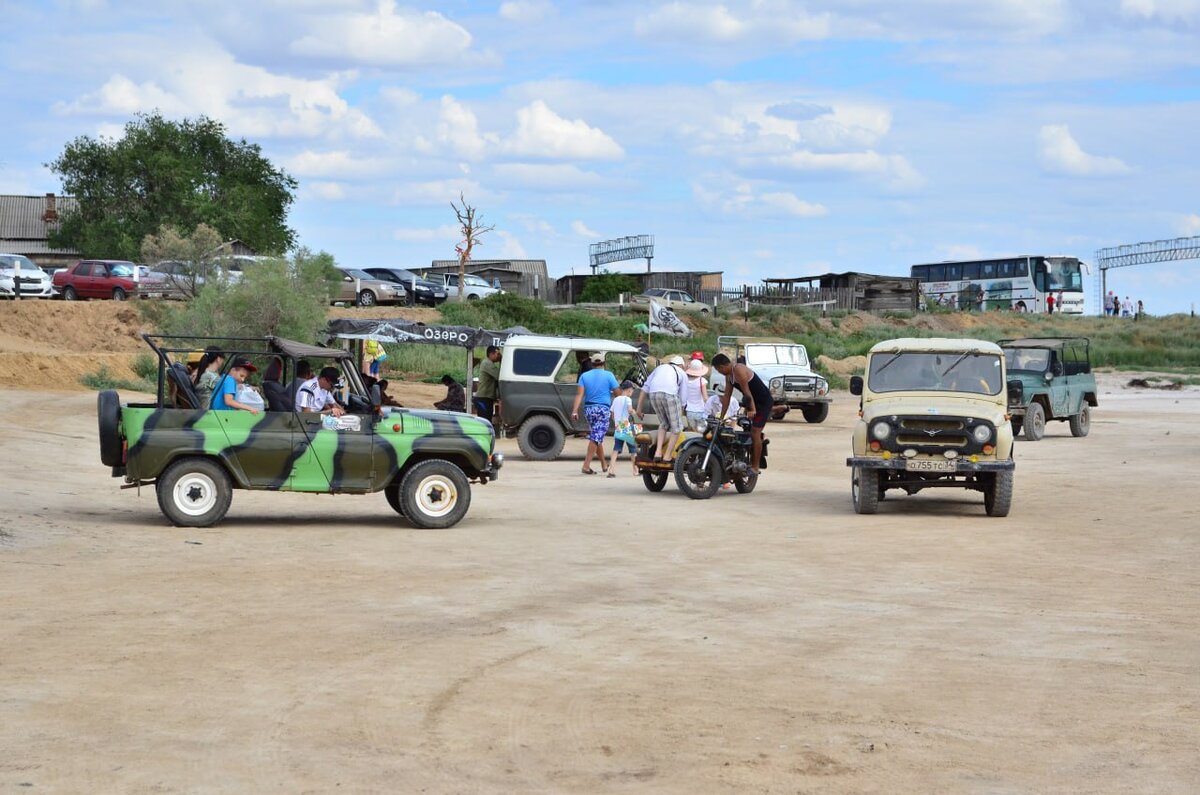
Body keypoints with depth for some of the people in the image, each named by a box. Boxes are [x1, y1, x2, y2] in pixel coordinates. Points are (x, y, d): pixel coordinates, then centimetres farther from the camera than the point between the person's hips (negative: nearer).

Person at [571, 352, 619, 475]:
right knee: (596, 437, -7)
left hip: (589, 409, 4)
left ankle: (604, 464, 29)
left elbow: (579, 394, -5)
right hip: (603, 409, -4)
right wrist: (610, 392, 22)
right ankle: (586, 466, -16)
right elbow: (618, 392, -1)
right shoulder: (608, 375, -2)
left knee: (596, 437, 18)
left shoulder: (584, 376, 5)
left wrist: (575, 410, -10)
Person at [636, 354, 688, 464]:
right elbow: (683, 398, 23)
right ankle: (667, 456, 8)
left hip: (653, 394, 4)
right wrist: (680, 413, 33)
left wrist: (639, 408, 25)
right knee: (676, 426, 10)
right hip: (670, 393, -4)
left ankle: (658, 452, 11)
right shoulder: (682, 373, 27)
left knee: (664, 423, 23)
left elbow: (645, 388, 26)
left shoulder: (659, 368, 35)